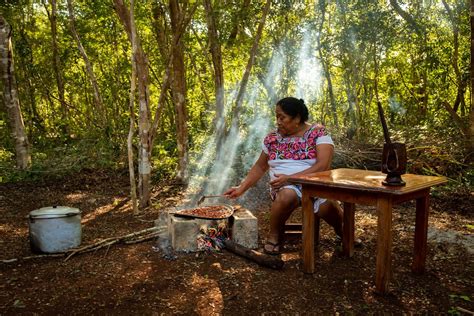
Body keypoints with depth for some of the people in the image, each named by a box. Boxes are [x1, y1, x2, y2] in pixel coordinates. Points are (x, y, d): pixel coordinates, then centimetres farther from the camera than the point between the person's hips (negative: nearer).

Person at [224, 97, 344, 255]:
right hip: (284, 186, 1)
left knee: (327, 204, -30)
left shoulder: (318, 133, -2)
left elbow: (323, 165, -14)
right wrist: (241, 188, 10)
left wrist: (290, 178, -21)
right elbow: (260, 167, 19)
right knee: (287, 195, -35)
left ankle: (343, 231, 8)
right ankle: (275, 234, -7)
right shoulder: (272, 138, 10)